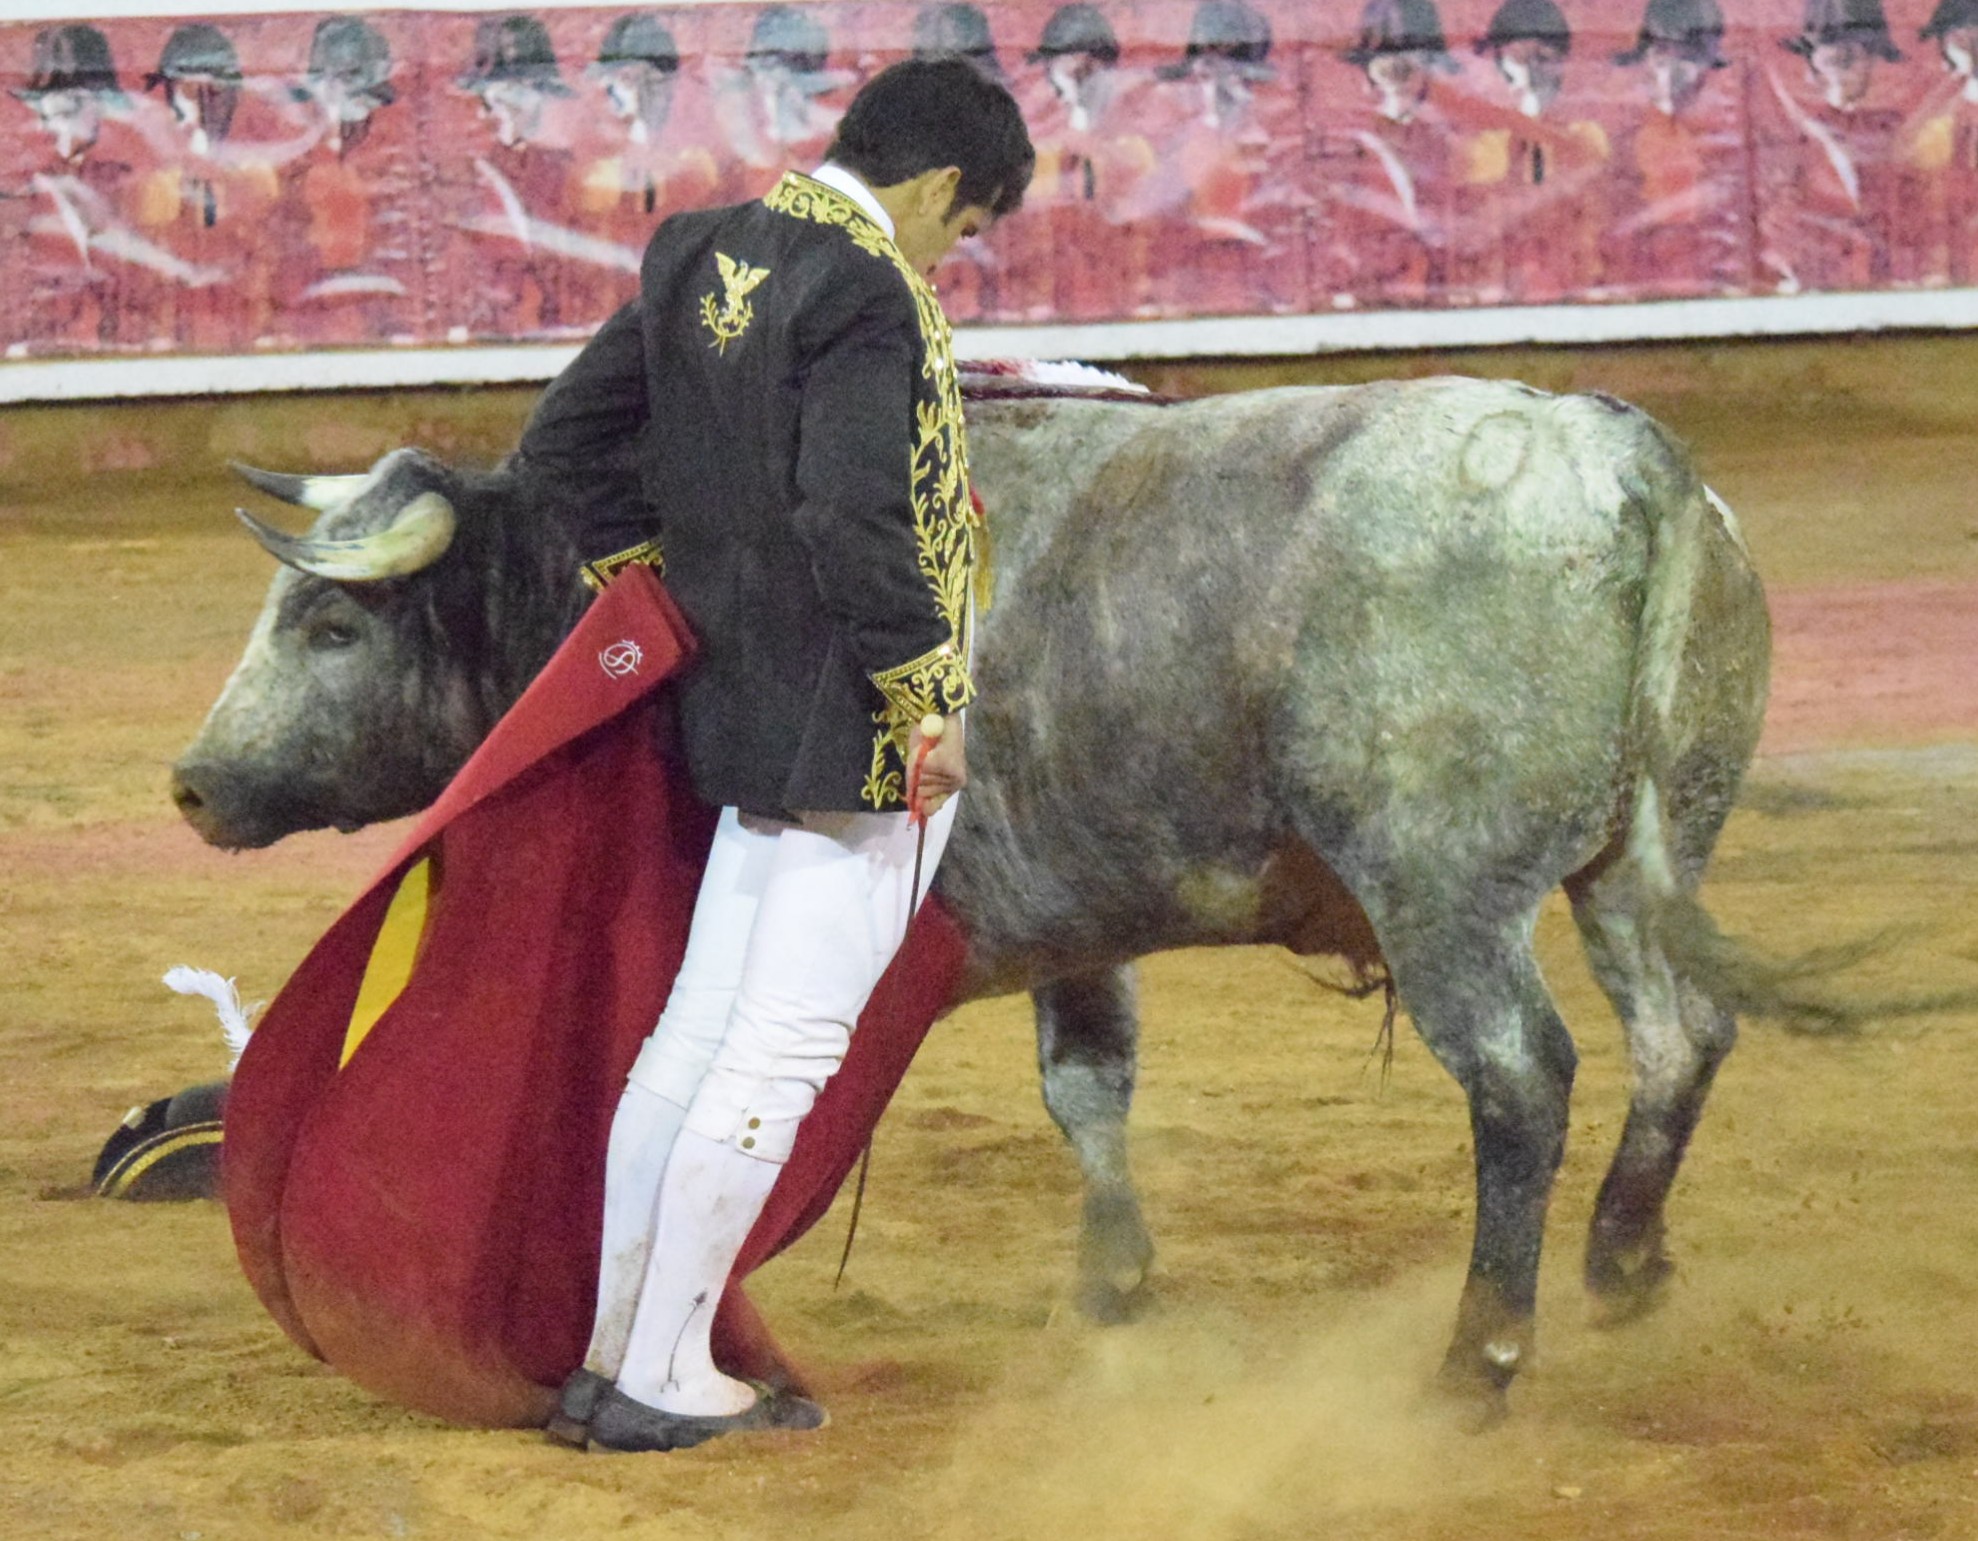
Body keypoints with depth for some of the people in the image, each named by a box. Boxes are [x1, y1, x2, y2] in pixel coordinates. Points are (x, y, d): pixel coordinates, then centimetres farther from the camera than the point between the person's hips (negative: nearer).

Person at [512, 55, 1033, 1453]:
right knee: (783, 1051, -3)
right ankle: (662, 1386, -1)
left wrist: (644, 577, 20)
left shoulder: (705, 256, 9)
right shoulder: (869, 292, -18)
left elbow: (561, 443, 15)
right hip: (861, 730, -9)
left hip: (746, 710, 9)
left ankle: (615, 1360, 18)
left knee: (700, 1028, 13)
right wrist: (924, 696, -19)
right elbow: (853, 521, -26)